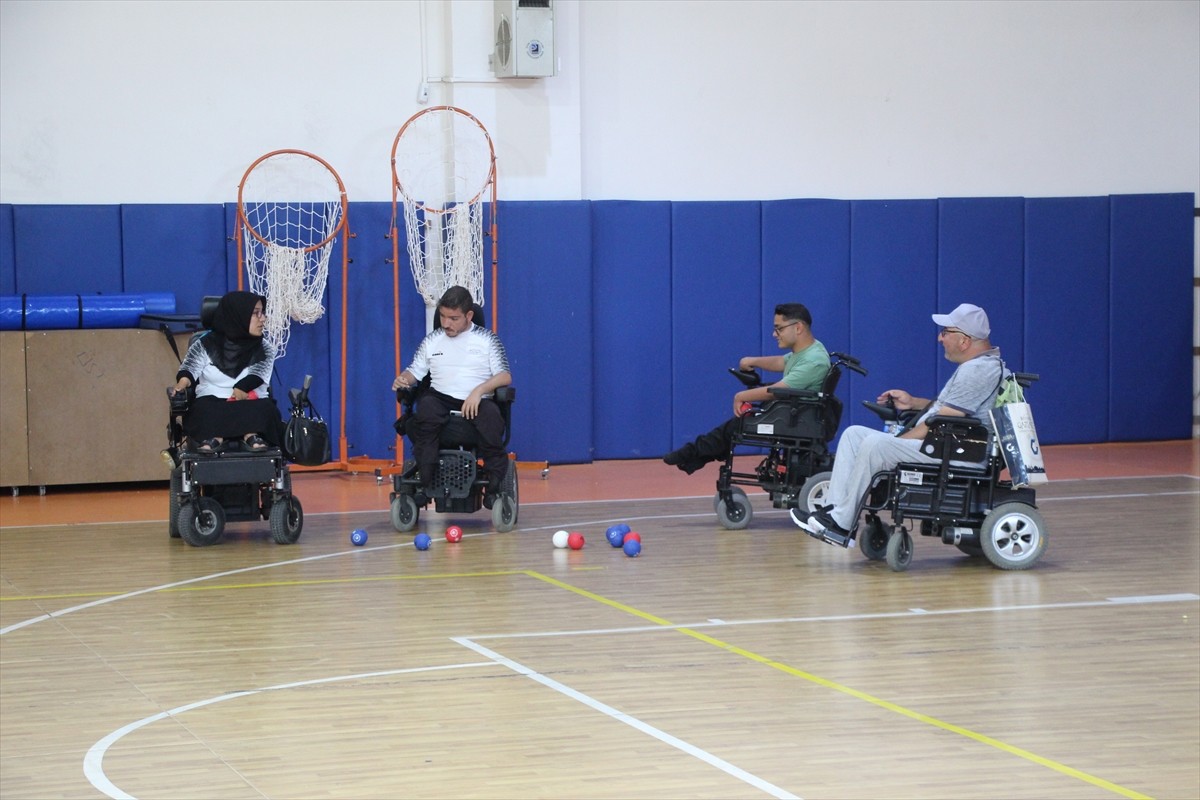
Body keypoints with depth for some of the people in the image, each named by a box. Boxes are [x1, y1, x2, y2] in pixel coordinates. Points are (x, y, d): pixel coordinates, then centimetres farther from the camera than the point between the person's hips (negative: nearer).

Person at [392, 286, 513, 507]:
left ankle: (494, 486, -30)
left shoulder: (487, 339, 11)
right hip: (442, 399, 2)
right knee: (426, 406, -35)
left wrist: (479, 390, -16)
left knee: (491, 414, -38)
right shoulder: (432, 341, 18)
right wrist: (402, 379, -6)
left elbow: (505, 376, 2)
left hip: (477, 401, -2)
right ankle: (425, 483, -34)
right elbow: (415, 371, 19)